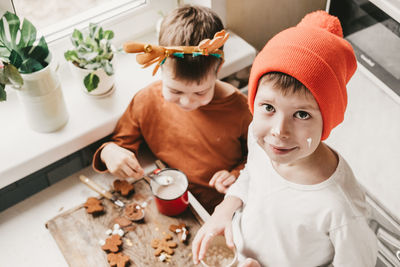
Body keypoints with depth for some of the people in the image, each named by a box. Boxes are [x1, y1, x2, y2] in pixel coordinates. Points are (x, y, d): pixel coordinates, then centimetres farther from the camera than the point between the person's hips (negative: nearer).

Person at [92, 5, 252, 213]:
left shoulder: (237, 108, -12)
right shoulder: (146, 102, -8)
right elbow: (122, 141, 7)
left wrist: (238, 176, -15)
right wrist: (110, 152, -16)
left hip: (222, 210, -2)